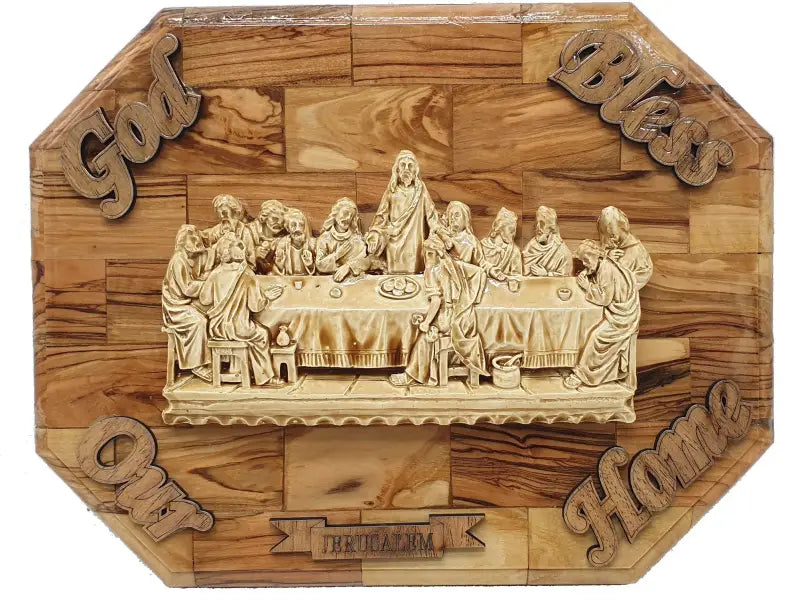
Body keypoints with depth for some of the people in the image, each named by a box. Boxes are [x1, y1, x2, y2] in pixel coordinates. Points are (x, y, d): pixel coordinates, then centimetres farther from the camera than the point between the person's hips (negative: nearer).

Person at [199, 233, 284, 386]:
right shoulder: (247, 276, -16)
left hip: (216, 328, 5)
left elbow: (204, 299, 0)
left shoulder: (216, 273, -6)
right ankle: (264, 376, 28)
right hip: (237, 329, -5)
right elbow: (255, 306, -14)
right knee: (262, 334, 22)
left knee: (253, 332, 30)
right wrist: (266, 296, 5)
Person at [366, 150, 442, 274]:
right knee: (396, 273, -3)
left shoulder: (421, 190, 5)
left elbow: (431, 214, 4)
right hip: (395, 241, 1)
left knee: (414, 272, -6)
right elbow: (382, 217, 6)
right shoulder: (392, 191, 7)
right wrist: (374, 238, -4)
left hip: (414, 240, -1)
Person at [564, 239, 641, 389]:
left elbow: (604, 298, -23)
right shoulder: (600, 266, 5)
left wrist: (587, 286, -16)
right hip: (615, 310, 10)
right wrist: (584, 277, -6)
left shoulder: (607, 269, -24)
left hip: (622, 314, -10)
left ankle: (582, 373, -9)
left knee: (597, 335, -17)